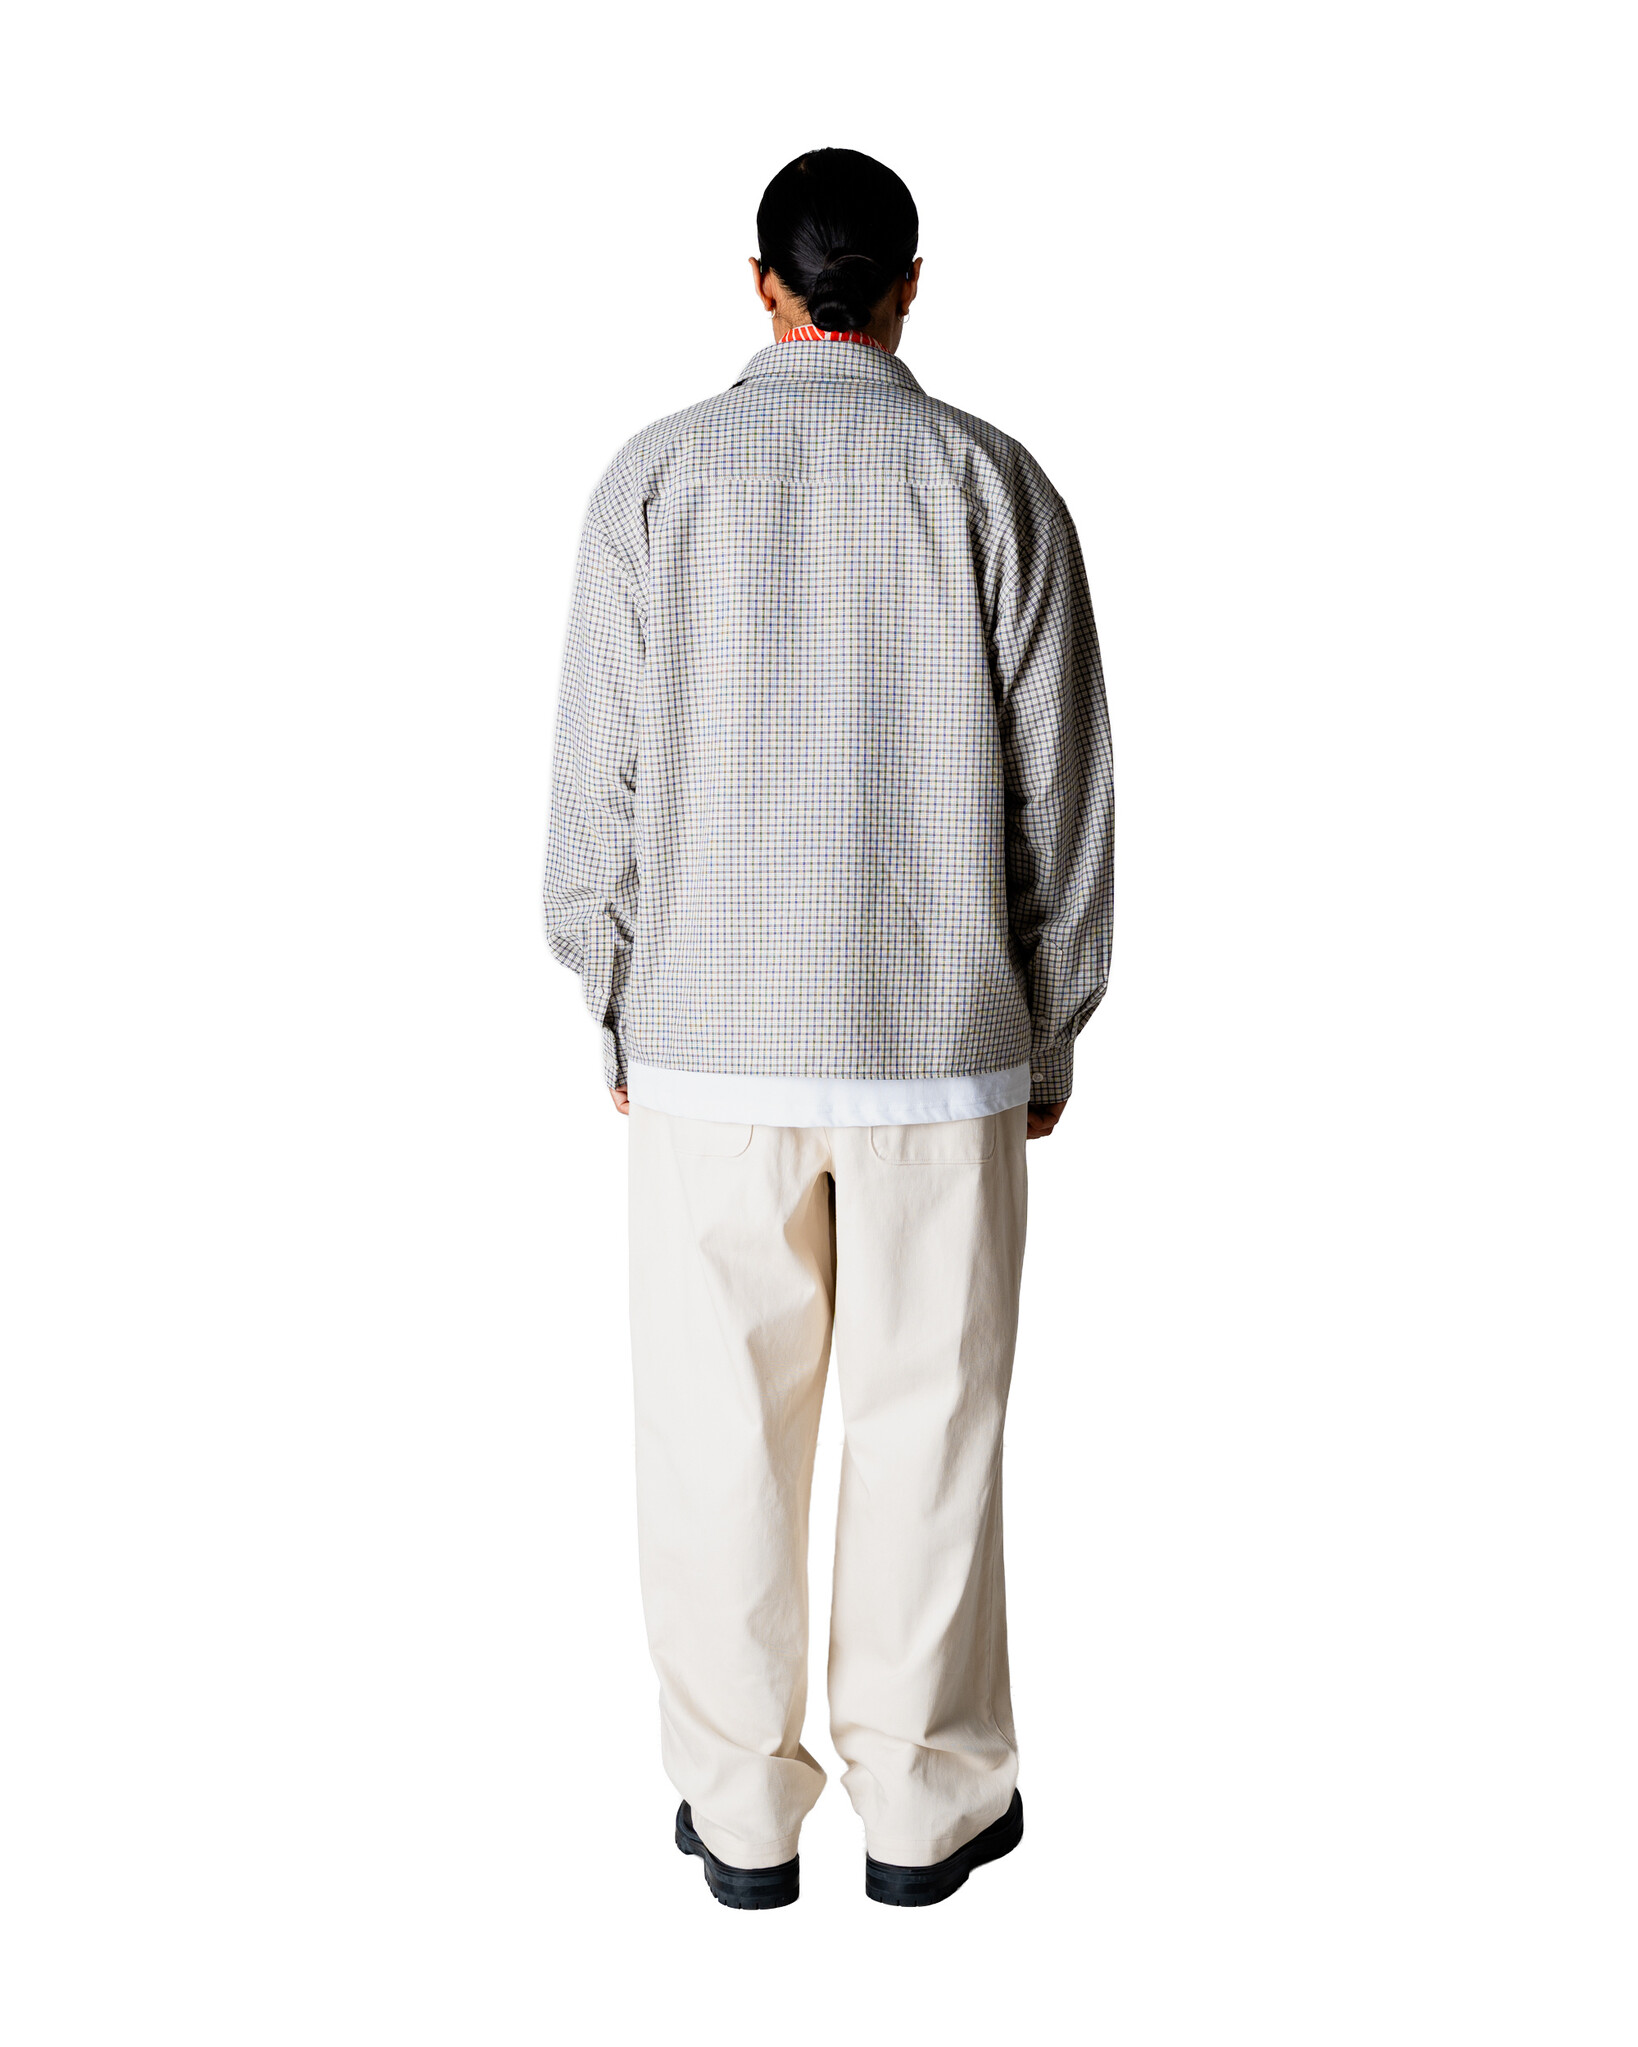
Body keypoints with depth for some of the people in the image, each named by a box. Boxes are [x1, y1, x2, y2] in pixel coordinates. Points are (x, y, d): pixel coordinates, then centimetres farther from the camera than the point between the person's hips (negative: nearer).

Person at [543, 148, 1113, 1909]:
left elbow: (600, 777, -1)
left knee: (719, 1428, 10)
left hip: (710, 1035, 0)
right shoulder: (993, 482, -1)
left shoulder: (658, 476, -1)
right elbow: (1061, 788, -1)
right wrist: (1051, 1031, 9)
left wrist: (614, 1008, 11)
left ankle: (740, 1813, 22)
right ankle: (923, 1802, 23)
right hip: (940, 1038, 0)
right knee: (926, 1419, 10)